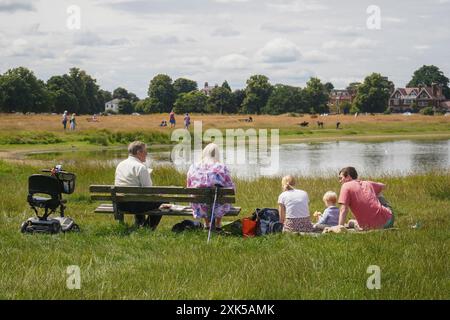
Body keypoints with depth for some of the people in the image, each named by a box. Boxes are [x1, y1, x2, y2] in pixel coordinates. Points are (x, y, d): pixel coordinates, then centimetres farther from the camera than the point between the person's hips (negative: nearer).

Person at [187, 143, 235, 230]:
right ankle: (218, 223, 42)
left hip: (199, 208, 2)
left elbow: (189, 189, 7)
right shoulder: (222, 168, -12)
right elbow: (231, 188, -3)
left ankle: (207, 223, 45)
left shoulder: (193, 168, -5)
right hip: (217, 208, -2)